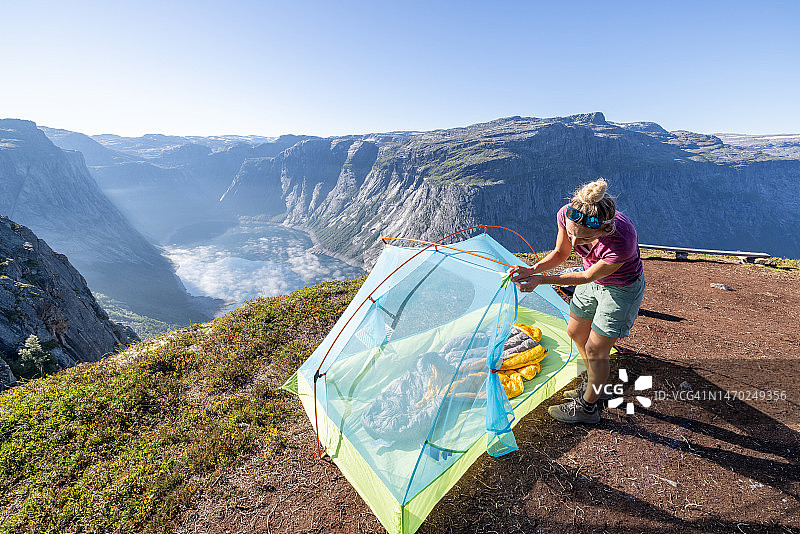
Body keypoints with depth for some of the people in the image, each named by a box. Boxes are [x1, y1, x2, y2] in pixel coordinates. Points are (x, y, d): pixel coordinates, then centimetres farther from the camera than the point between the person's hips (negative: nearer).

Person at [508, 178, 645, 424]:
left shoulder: (622, 241, -42)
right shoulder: (567, 215, -27)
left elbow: (588, 276, -25)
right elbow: (560, 253, -8)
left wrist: (542, 280, -28)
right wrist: (532, 270, -24)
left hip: (622, 290, -6)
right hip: (593, 281, 6)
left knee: (595, 350, 3)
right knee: (575, 332, 18)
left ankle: (586, 407, 29)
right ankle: (596, 385, 45)